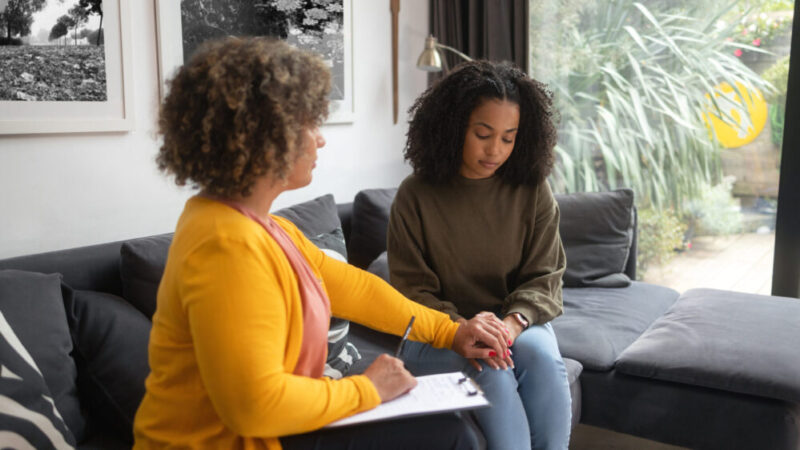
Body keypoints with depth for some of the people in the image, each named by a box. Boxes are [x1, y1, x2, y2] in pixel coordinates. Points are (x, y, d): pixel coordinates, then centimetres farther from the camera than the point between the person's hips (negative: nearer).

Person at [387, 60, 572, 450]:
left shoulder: (532, 192, 0)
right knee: (491, 370, -32)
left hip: (517, 324, 2)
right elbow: (411, 289, -7)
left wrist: (512, 323, -23)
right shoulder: (416, 196, -6)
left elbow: (543, 278, -2)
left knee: (540, 355, -30)